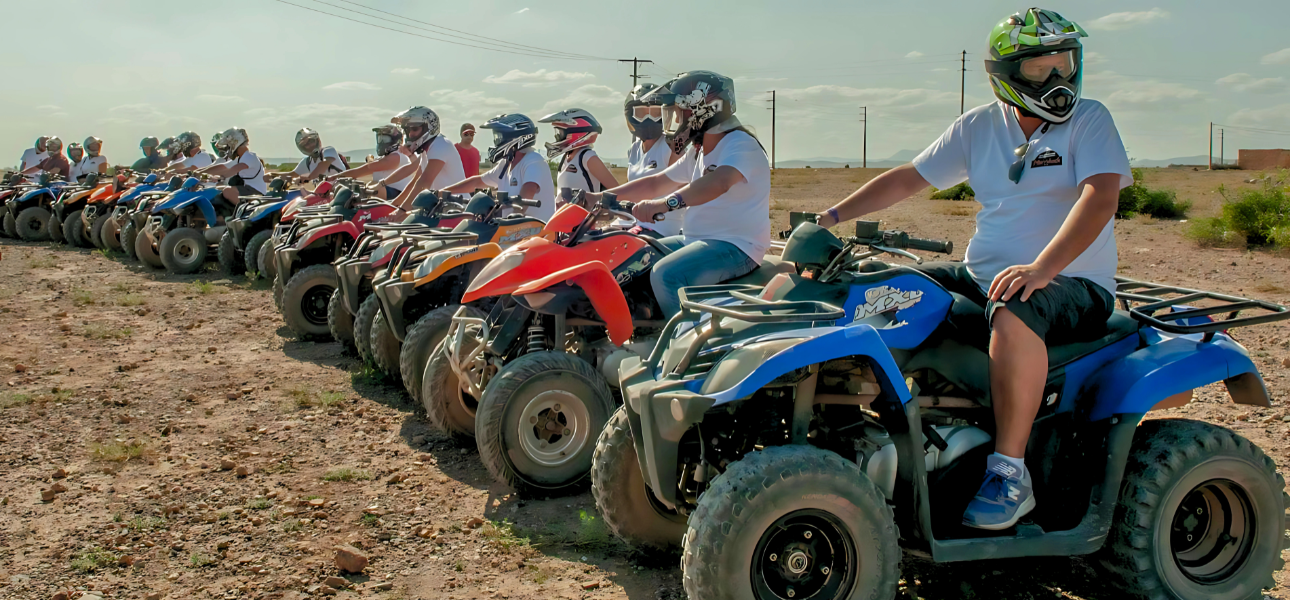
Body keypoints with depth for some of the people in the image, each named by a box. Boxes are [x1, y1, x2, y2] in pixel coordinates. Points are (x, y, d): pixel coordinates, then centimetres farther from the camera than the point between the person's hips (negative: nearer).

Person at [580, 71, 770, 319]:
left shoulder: (741, 144, -13)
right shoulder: (699, 154, 19)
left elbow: (718, 182, -34)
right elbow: (655, 184, 22)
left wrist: (666, 203, -47)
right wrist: (600, 197, 12)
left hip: (736, 246, -10)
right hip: (696, 240, 10)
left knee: (666, 275, -31)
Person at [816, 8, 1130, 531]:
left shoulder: (1089, 120, -4)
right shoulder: (979, 126, 10)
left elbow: (1101, 195, -19)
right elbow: (909, 178, 11)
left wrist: (1040, 268, -34)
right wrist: (833, 216, 0)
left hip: (1074, 284, -6)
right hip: (980, 274, 6)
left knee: (1012, 313, -39)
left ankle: (1009, 472, -30)